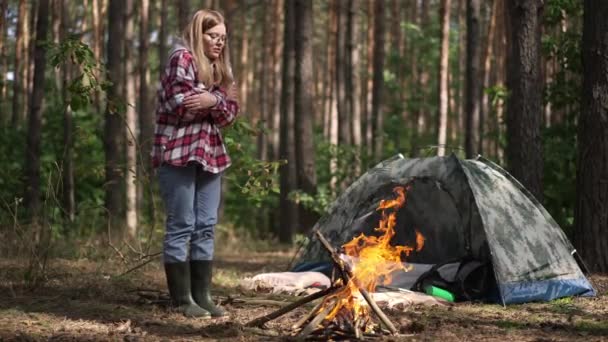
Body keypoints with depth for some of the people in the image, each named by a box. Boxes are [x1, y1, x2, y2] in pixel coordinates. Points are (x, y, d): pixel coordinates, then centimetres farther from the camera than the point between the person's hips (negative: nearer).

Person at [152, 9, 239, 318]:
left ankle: (202, 295, 11)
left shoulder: (219, 68, 17)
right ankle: (182, 299, -1)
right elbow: (181, 107, -18)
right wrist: (215, 102, -7)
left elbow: (230, 113, 7)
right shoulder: (182, 58, -8)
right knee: (181, 226, -5)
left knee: (206, 227, 6)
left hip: (210, 153, 8)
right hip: (178, 152, -8)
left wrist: (214, 101, -13)